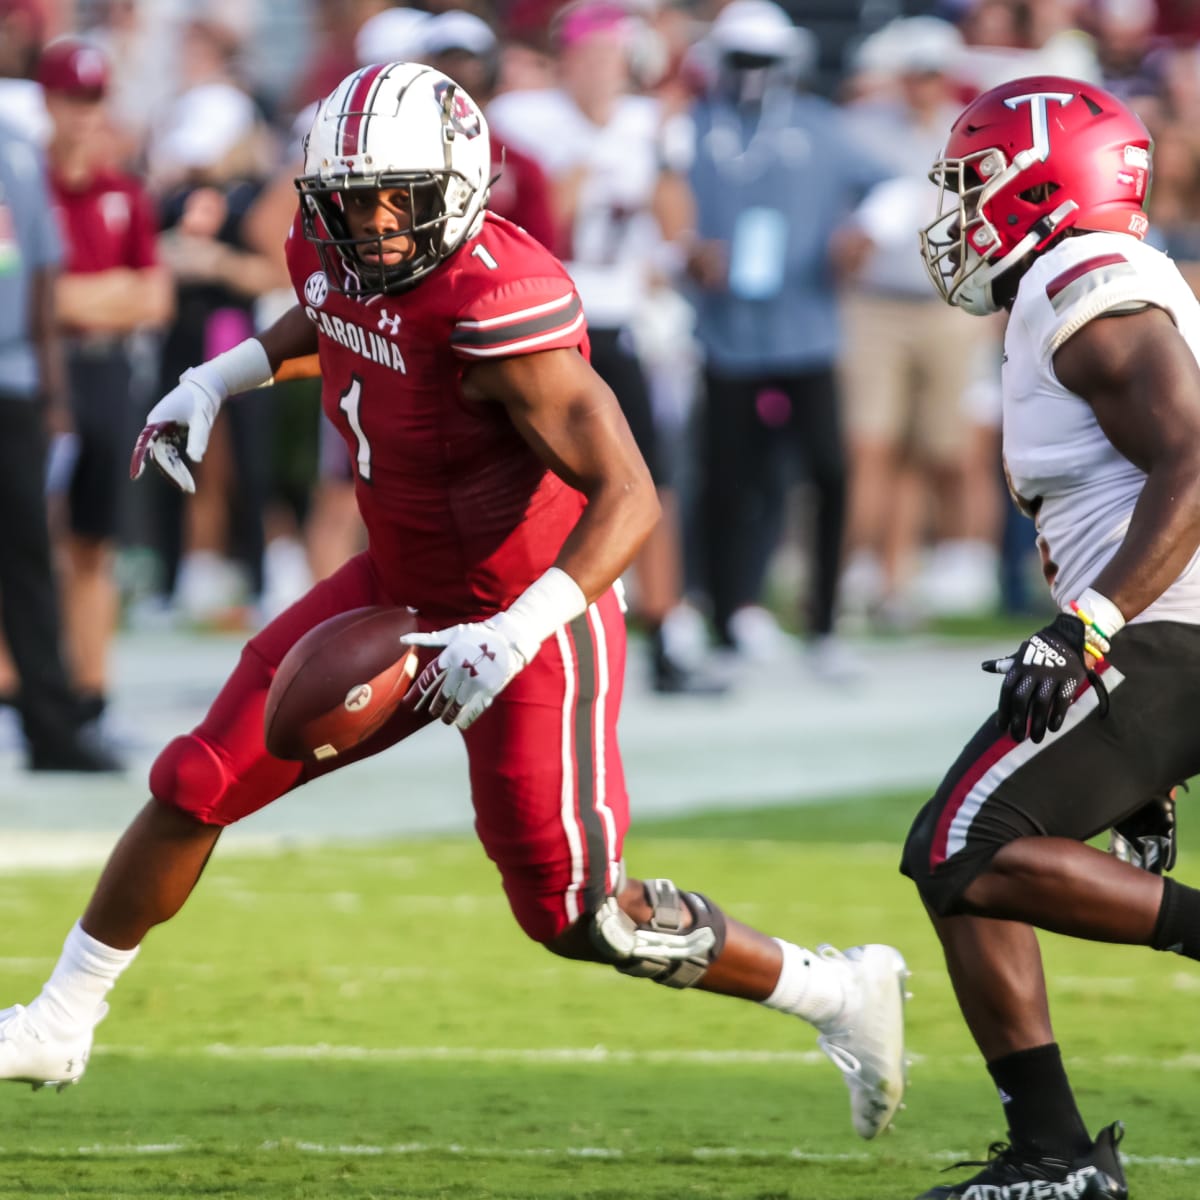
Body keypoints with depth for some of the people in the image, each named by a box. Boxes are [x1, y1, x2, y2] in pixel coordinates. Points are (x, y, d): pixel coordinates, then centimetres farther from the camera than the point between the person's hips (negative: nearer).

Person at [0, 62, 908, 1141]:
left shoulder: (499, 307, -32)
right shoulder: (333, 254, -8)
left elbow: (630, 499, -34)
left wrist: (518, 634, -44)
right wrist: (216, 381, 12)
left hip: (531, 619, -7)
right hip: (400, 595, 7)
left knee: (581, 916, -2)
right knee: (198, 788, 4)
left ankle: (842, 992, 17)